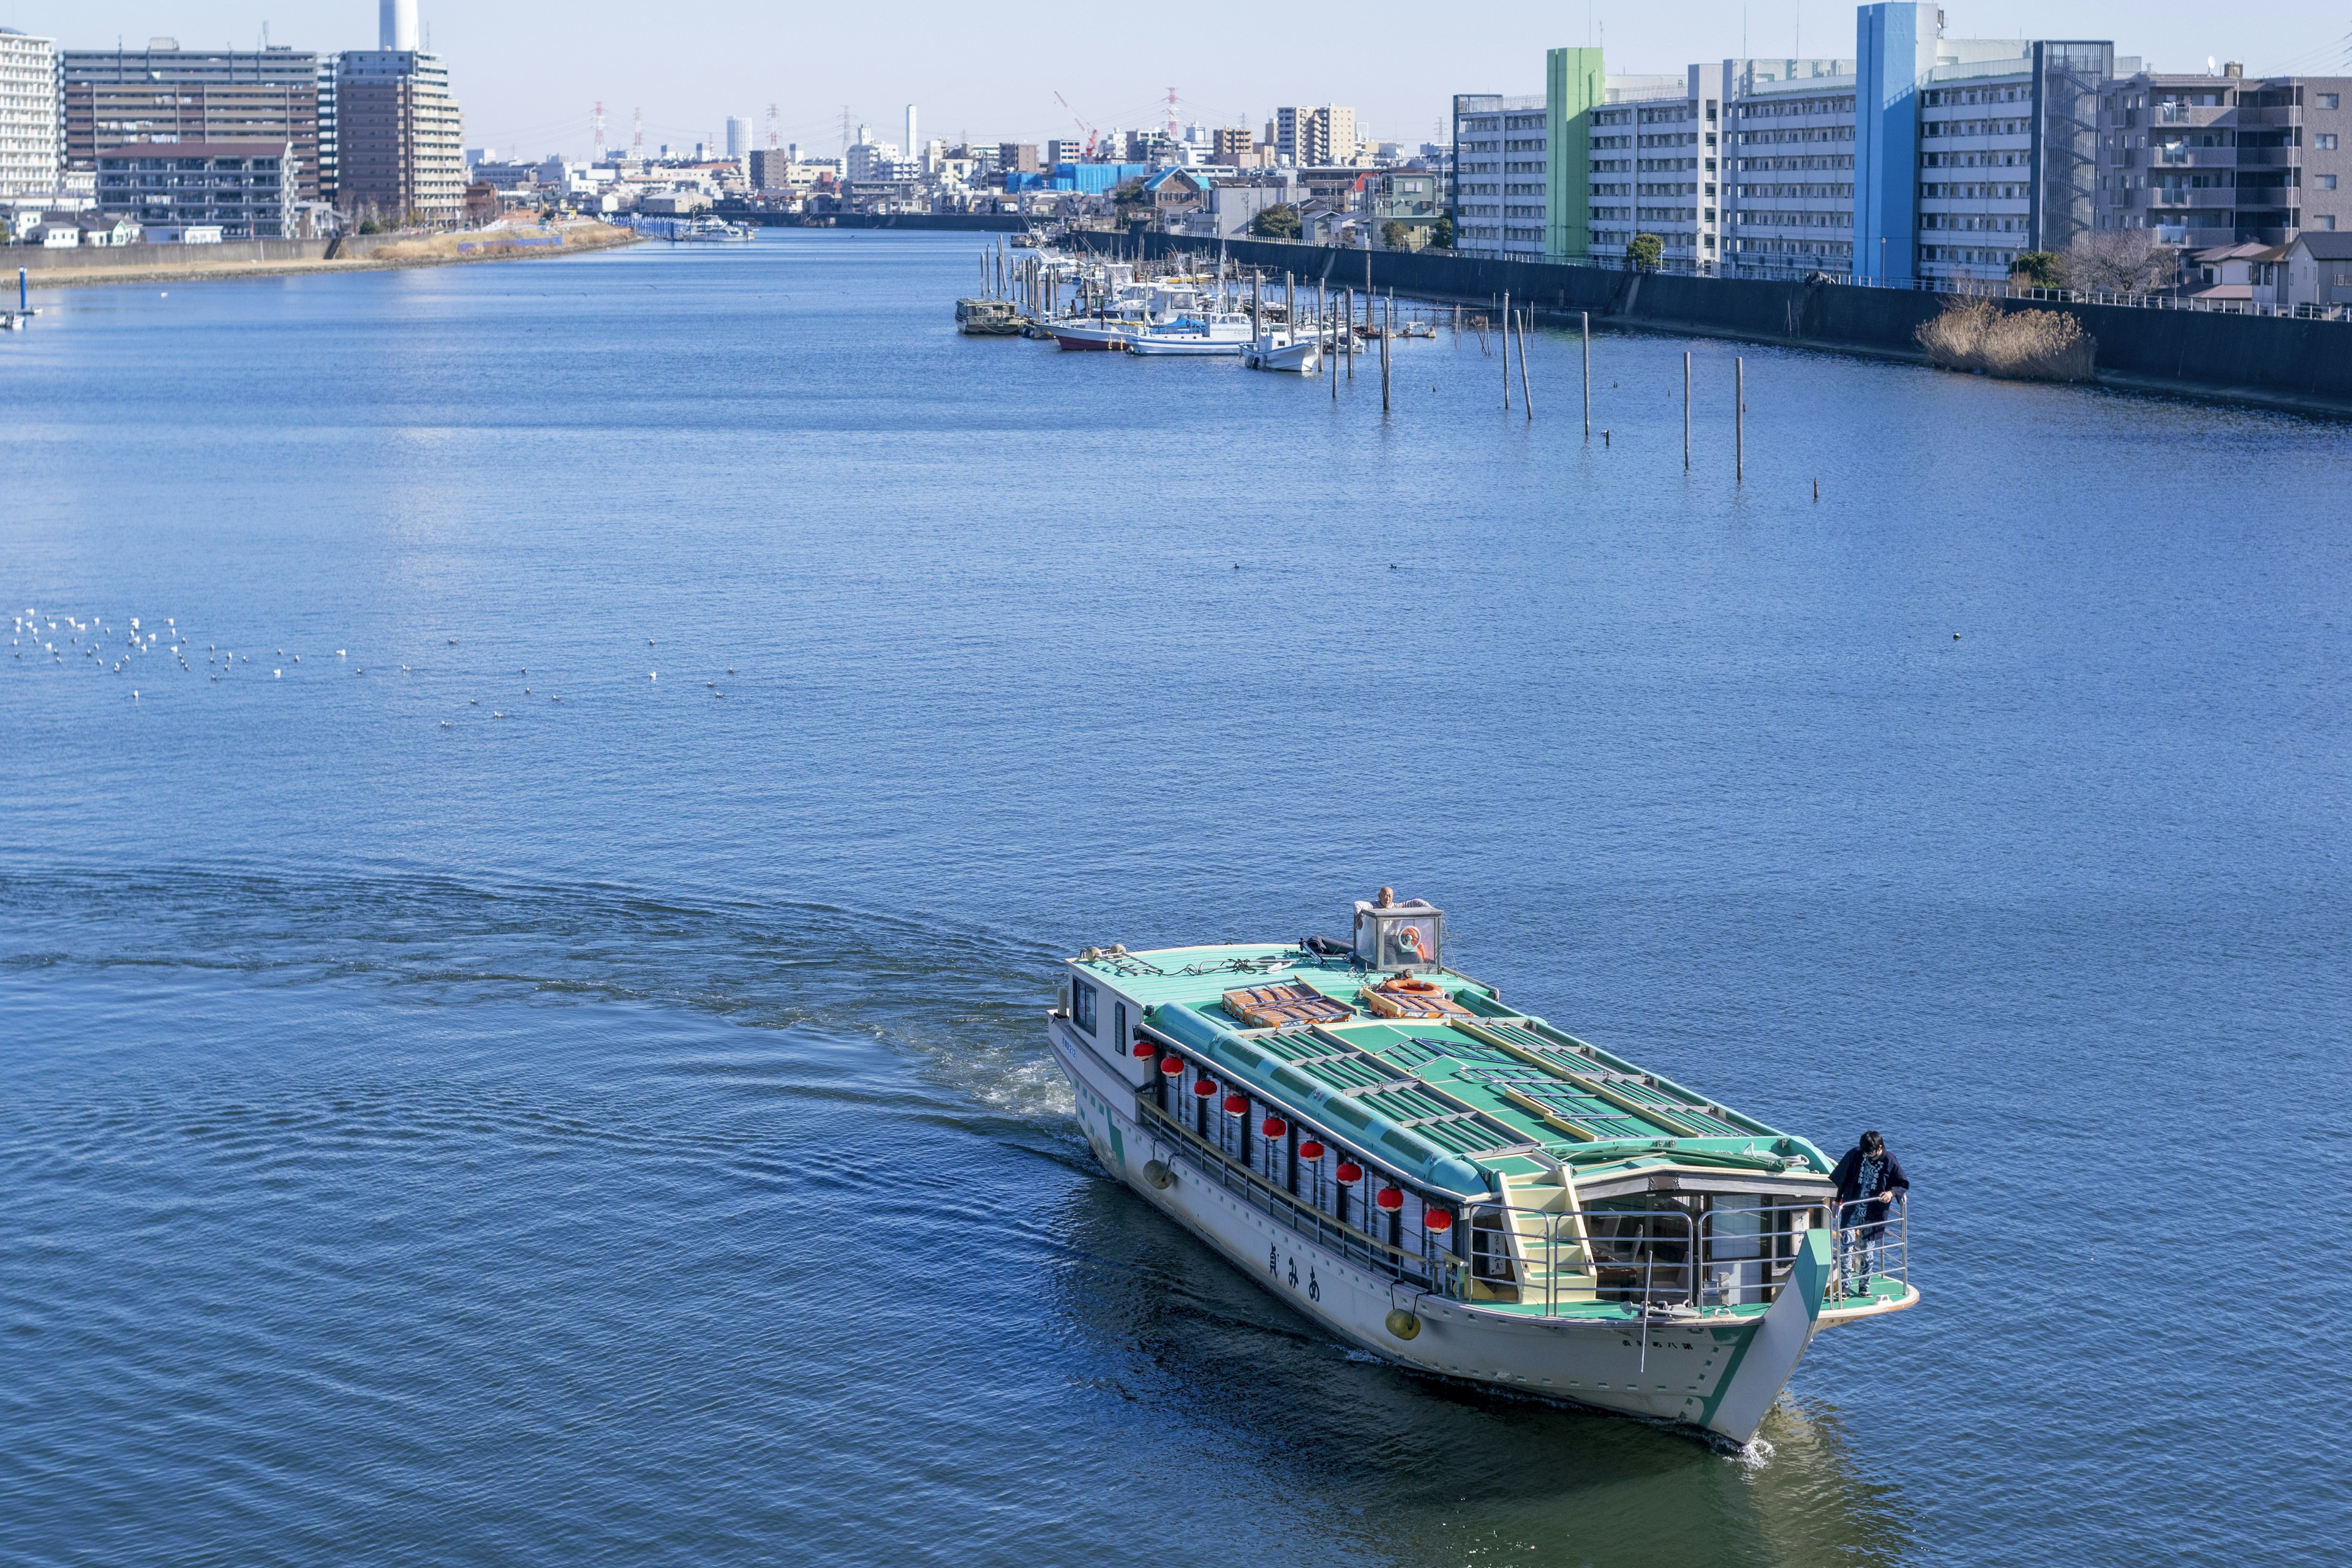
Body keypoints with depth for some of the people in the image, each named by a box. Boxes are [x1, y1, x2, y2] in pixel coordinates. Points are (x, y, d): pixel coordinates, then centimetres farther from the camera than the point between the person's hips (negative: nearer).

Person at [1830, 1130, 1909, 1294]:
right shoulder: (1855, 1155, -4)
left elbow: (1904, 1184, 3)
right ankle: (1845, 1286, -7)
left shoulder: (1890, 1162, -7)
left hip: (1872, 1215, 0)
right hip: (1851, 1210, 0)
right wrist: (1836, 1198, 11)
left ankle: (1864, 1287, 19)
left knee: (1868, 1250, 5)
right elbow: (1839, 1177, 9)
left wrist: (1892, 1192, -16)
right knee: (1847, 1244, -11)